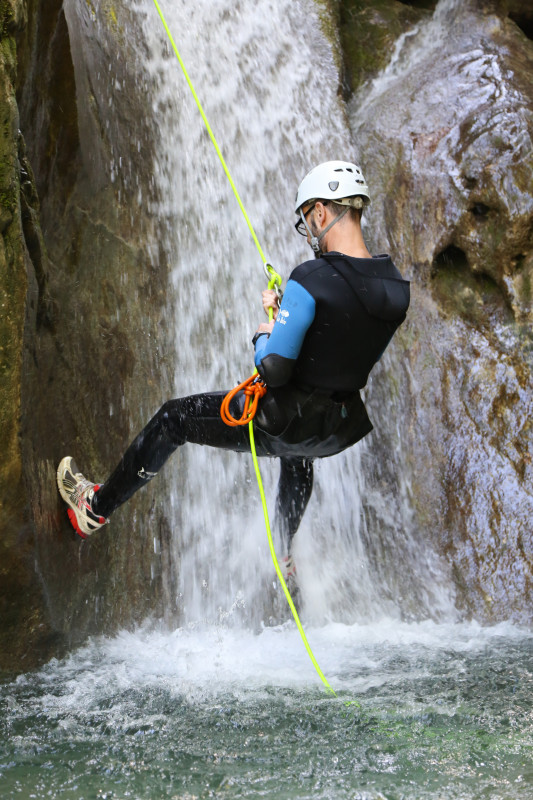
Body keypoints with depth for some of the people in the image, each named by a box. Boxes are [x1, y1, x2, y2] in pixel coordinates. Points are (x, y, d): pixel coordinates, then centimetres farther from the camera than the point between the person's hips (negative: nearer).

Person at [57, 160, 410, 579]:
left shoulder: (310, 280, -26)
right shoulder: (395, 283, -4)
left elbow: (273, 370, -26)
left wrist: (264, 332, -3)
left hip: (284, 424, -6)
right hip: (350, 430, 7)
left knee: (172, 417, 14)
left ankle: (96, 507, 32)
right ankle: (285, 554, 57)